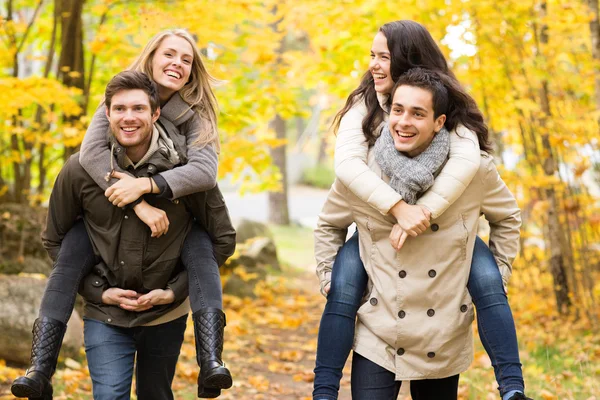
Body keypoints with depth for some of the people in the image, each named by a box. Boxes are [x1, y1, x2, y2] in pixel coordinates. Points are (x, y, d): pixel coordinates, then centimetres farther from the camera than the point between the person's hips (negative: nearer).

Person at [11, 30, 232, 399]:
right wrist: (140, 206, -38)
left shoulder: (196, 116, -9)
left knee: (201, 248, -29)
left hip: (173, 214, 0)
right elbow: (91, 152, -27)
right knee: (69, 259, -24)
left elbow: (205, 170, -27)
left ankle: (210, 360, -42)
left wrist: (145, 185, -41)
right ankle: (40, 369, -33)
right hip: (108, 213, 0)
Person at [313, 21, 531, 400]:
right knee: (343, 289, -25)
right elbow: (346, 163, -24)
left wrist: (424, 213, -39)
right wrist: (399, 207, -37)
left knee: (488, 280, -24)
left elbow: (467, 159, -28)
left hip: (443, 224, 0)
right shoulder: (363, 106, -7)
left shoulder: (449, 106, -8)